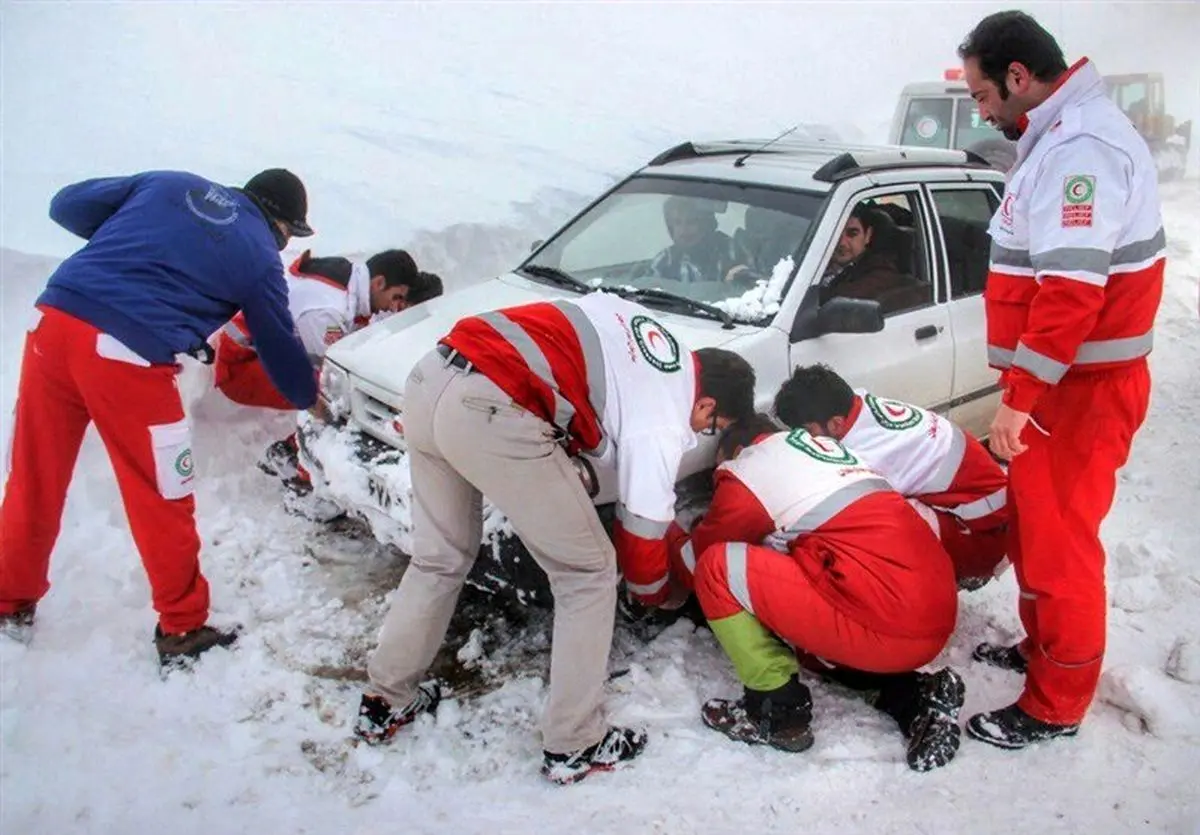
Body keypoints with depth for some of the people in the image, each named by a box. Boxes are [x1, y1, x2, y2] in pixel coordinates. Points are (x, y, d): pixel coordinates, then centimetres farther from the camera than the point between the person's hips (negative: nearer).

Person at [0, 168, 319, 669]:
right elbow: (280, 349, 16)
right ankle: (182, 631, 23)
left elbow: (67, 206, 18)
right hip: (129, 357, -5)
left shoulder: (169, 183, 19)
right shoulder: (259, 256, 8)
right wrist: (310, 398, 34)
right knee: (162, 505, 9)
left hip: (53, 320, 6)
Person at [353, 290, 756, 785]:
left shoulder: (645, 329, 21)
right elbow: (642, 533, 7)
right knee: (589, 573, 9)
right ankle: (574, 748, 19)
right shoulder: (664, 423, 2)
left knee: (439, 559, 25)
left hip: (430, 377, 9)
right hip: (489, 410, -9)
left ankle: (385, 703, 39)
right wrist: (654, 593, 28)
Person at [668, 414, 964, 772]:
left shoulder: (749, 469, 1)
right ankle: (913, 698, 14)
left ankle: (778, 711, 4)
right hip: (936, 620, 9)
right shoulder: (823, 448, 24)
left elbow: (696, 556, 16)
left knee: (718, 568, -2)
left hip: (887, 628, -9)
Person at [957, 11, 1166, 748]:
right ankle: (1042, 649, 37)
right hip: (1061, 381, 10)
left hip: (1080, 388, -10)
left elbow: (1072, 288, -28)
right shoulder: (1059, 139, 15)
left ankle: (1057, 705, 13)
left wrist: (1022, 396, -26)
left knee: (1059, 541, -1)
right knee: (1034, 528, 20)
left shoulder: (1080, 146, -20)